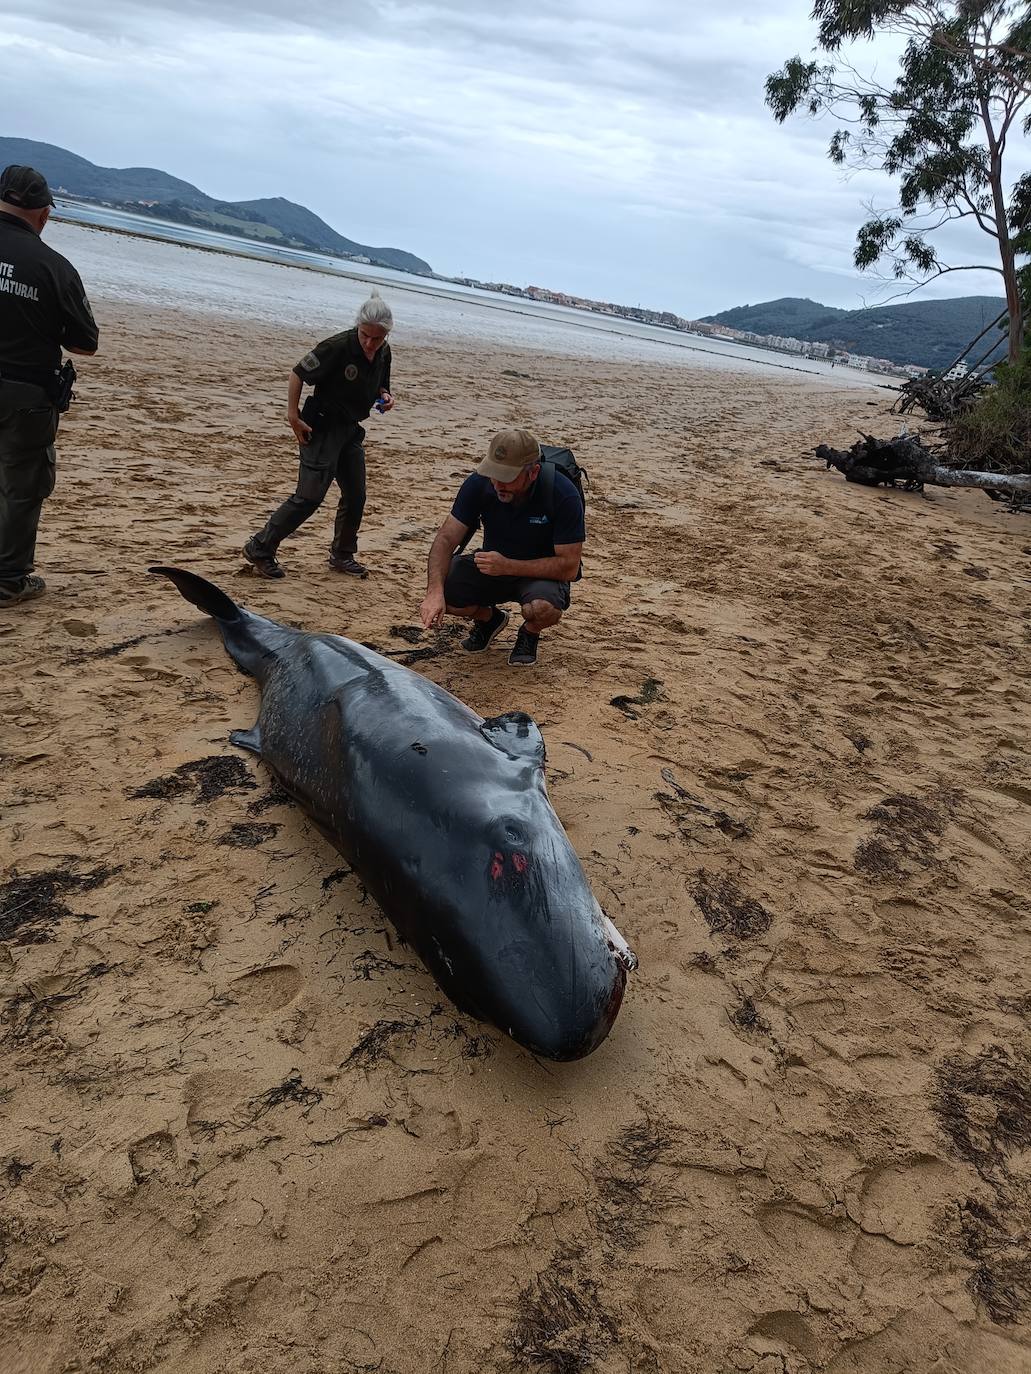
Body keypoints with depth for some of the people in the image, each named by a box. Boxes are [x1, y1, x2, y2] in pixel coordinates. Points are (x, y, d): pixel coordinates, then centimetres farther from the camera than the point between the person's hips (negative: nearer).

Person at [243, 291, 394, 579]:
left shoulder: (383, 353, 1)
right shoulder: (337, 347, -21)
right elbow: (298, 374, -14)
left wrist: (385, 397, -5)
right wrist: (293, 415, -18)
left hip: (351, 429, 7)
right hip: (322, 428, -7)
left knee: (355, 497, 10)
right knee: (310, 496, -12)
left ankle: (342, 555, 27)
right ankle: (259, 549, -2)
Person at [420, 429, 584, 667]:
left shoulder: (563, 495, -26)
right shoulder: (479, 483, -18)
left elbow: (568, 567, -24)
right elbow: (446, 539, -19)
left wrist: (508, 566, -33)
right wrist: (434, 592, -36)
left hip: (542, 572, -3)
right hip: (492, 565, 3)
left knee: (543, 609, -37)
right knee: (445, 592, -24)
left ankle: (530, 632, 3)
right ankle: (489, 618, 11)